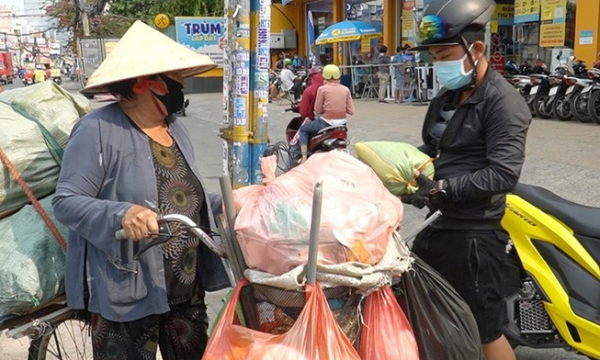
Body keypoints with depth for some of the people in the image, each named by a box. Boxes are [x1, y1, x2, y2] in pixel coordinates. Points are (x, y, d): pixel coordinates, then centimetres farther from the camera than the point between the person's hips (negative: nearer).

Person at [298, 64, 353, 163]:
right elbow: (351, 111, -1)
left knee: (303, 129, 19)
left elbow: (317, 110, -6)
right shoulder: (346, 89, 0)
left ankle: (304, 158, 5)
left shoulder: (322, 89, -10)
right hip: (342, 124, 5)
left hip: (326, 123, -5)